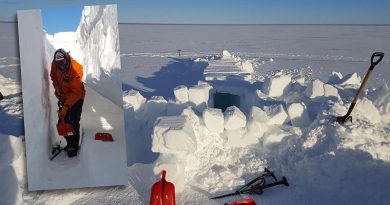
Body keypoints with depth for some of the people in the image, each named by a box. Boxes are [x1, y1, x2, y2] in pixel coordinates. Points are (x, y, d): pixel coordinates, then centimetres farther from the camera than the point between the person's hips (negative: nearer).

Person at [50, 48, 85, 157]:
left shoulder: (75, 69, -31)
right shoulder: (54, 64, -12)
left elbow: (75, 92, -28)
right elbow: (53, 76, 12)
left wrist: (66, 107, -30)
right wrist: (56, 87, -6)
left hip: (76, 98, -6)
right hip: (64, 97, 6)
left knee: (73, 122, -9)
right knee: (63, 121, 9)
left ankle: (74, 146, 7)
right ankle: (69, 143, 26)